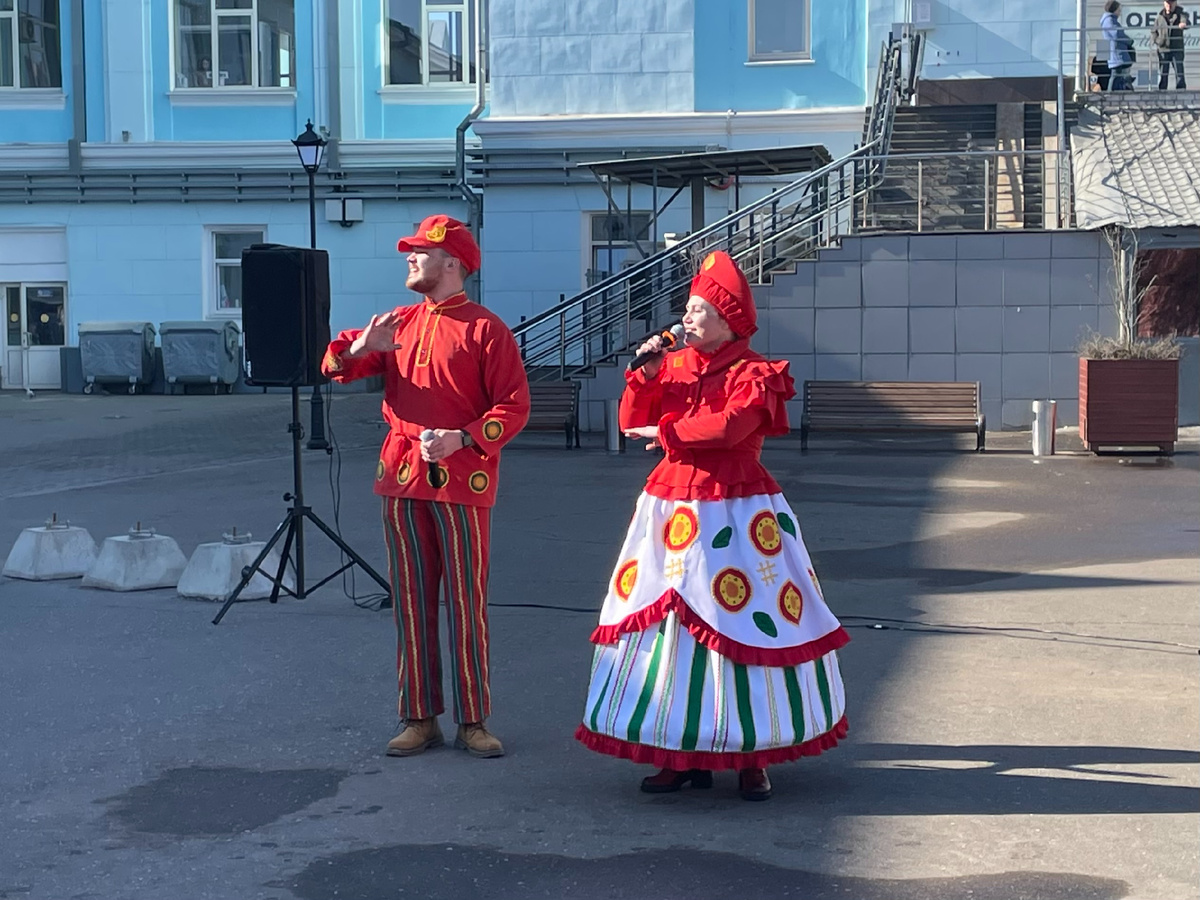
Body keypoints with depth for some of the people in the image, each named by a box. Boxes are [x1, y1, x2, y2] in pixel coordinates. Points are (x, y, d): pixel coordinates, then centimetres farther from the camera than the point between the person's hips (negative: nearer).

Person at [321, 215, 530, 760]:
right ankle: (420, 719, 15)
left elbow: (514, 406, -7)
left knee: (466, 601, -1)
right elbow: (335, 365, 12)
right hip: (403, 476, 5)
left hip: (461, 480, -5)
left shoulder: (485, 329, -2)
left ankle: (473, 721, 7)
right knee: (411, 600, 7)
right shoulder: (400, 324, 15)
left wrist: (464, 439, -21)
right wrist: (358, 348, -10)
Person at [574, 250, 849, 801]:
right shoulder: (674, 366, 12)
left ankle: (751, 755, 9)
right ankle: (682, 752, 13)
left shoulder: (752, 373, -5)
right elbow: (632, 423, 8)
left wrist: (666, 431, -12)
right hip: (672, 507, 6)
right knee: (669, 620, 4)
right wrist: (647, 374, -5)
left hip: (734, 510, -5)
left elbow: (730, 425, -22)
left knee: (739, 622, -2)